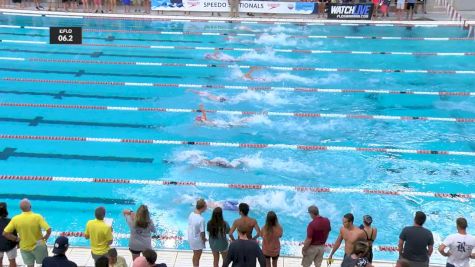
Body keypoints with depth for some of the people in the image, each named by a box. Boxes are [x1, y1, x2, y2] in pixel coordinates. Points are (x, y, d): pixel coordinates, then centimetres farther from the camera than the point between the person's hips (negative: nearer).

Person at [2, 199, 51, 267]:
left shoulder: (15, 219, -13)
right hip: (38, 246, -2)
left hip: (24, 248, 2)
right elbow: (48, 230, -27)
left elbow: (5, 233, -10)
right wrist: (45, 238, -8)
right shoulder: (37, 217, -21)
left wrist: (16, 239, 0)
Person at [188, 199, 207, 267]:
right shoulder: (201, 219, -31)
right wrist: (204, 239, -6)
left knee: (195, 256, 27)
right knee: (197, 258, 12)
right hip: (197, 241, -7)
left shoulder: (191, 214, -8)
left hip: (191, 238, 7)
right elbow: (202, 233, -23)